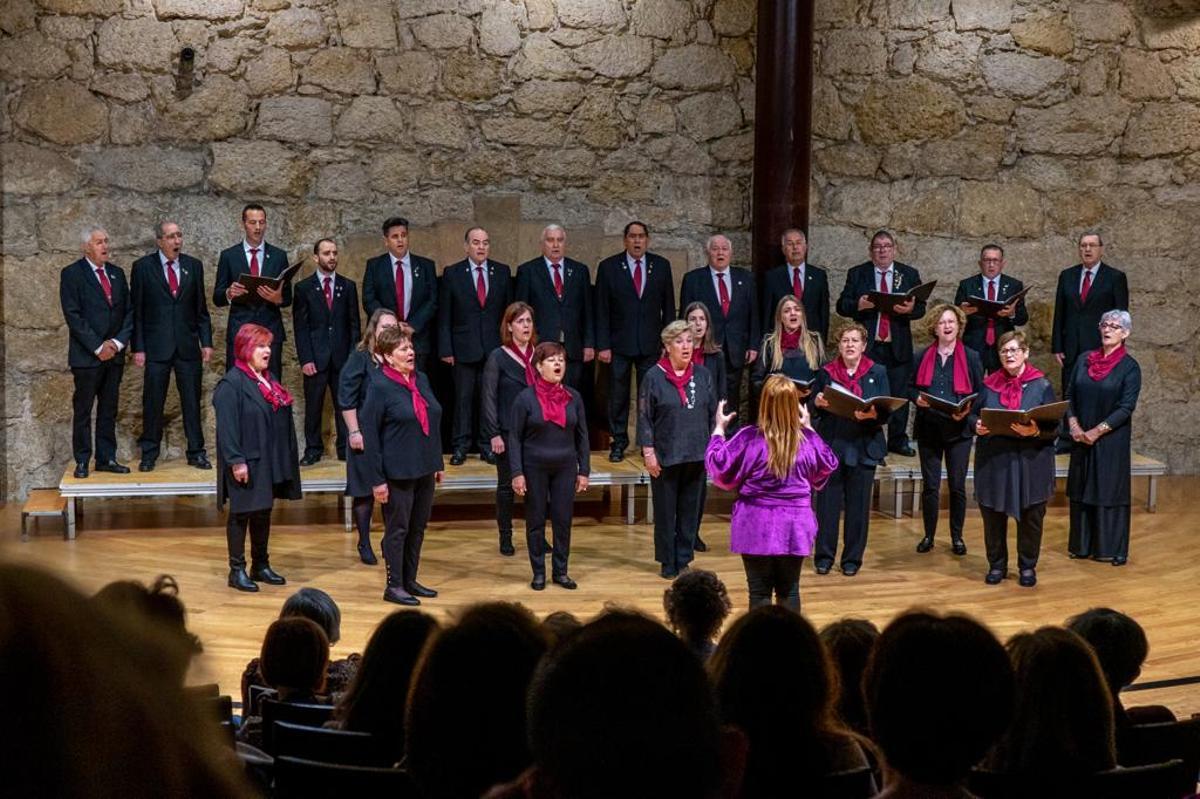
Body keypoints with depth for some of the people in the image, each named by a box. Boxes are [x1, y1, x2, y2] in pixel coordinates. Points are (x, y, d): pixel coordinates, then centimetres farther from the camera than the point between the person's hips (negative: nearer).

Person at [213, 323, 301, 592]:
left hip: (269, 463, 8)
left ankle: (261, 565, 26)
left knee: (263, 513, 15)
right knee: (241, 514, 1)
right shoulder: (231, 384, -14)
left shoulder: (267, 379, 12)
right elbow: (227, 427, -19)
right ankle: (237, 571, 9)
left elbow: (280, 419, 16)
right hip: (246, 464, -8)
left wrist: (286, 458, 13)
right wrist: (236, 461, -23)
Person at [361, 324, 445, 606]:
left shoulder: (422, 380, 8)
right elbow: (369, 434, -13)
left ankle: (409, 580, 26)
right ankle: (394, 586, 13)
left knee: (417, 528, 14)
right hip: (397, 473, -7)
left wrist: (438, 462, 16)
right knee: (397, 530, 2)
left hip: (424, 470, 7)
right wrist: (377, 479, -15)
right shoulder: (380, 387, -12)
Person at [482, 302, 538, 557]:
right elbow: (489, 398, -5)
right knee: (507, 485, 6)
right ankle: (505, 538, 16)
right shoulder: (498, 357, -4)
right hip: (508, 432, -3)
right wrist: (493, 434, -10)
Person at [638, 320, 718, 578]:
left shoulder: (703, 375, 6)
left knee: (689, 510, 9)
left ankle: (684, 560, 19)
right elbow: (644, 418, -5)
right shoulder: (654, 377, -5)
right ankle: (667, 562, 15)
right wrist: (648, 453, -9)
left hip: (696, 457, 3)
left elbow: (713, 413, 11)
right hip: (665, 457, -3)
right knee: (665, 512, 5)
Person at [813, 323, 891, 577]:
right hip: (831, 444, 1)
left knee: (858, 504, 3)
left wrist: (872, 415, -22)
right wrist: (818, 403, -12)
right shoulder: (827, 372, 7)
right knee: (828, 501, 1)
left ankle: (853, 557, 14)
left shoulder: (878, 373, 4)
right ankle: (824, 555, 11)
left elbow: (886, 411, -1)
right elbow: (814, 409, 10)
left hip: (863, 448, 0)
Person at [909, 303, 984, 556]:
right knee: (930, 486, 4)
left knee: (957, 486, 4)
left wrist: (968, 410, -16)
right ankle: (929, 535, 15)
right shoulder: (924, 356, 6)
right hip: (928, 428, 1)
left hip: (959, 429, -1)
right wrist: (917, 399, -11)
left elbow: (981, 393, 2)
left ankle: (957, 537, 15)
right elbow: (911, 387, 11)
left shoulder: (970, 357, 1)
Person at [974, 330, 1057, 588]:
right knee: (993, 516, 5)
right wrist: (978, 427, -13)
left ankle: (1028, 567, 20)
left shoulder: (1041, 386, 1)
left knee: (1030, 517, 4)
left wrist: (1034, 431, -23)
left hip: (1030, 463, -2)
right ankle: (997, 565, 21)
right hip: (993, 462, 2)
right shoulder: (989, 385, 7)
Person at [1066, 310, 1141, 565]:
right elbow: (1070, 395, 6)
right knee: (1081, 489, 9)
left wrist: (1096, 431, -16)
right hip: (1081, 438, 4)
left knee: (1109, 490, 1)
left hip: (1112, 440, -4)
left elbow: (1126, 408, -12)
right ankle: (1082, 544, 19)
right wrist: (1074, 425, -9)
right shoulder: (1084, 360, 6)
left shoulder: (1129, 367, -6)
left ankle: (1110, 548, 9)